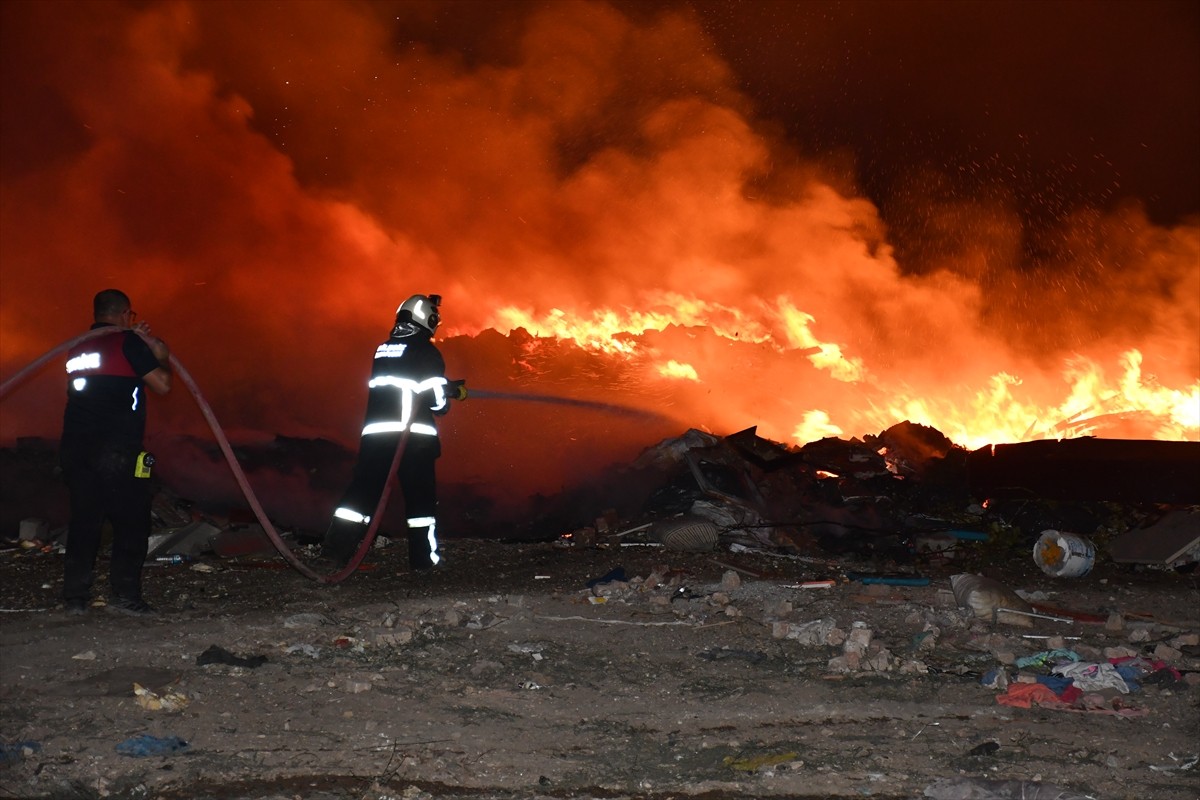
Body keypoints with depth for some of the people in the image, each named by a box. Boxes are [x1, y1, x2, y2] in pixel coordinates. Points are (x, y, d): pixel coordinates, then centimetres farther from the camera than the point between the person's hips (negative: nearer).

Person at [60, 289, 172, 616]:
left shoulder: (78, 348, 17)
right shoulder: (128, 343, -4)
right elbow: (162, 384, -5)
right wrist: (162, 358, 14)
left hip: (75, 447, 7)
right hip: (117, 449, -6)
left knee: (83, 519, 11)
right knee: (131, 521, 0)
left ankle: (75, 596, 9)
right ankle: (125, 595, -5)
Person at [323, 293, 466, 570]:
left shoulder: (382, 350, 16)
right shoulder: (426, 352, -5)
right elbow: (437, 400, -7)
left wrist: (452, 388, 29)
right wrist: (453, 393, 17)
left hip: (374, 433, 5)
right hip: (413, 434, -5)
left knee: (364, 488, 5)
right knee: (421, 495, 6)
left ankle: (337, 546, -4)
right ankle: (423, 556, 10)